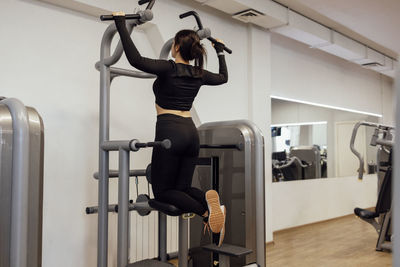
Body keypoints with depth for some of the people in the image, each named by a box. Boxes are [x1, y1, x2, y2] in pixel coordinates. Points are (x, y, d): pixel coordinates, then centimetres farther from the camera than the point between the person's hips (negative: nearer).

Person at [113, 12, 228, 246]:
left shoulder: (168, 68, -7)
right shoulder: (198, 74, 10)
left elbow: (135, 59, -21)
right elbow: (223, 77, 29)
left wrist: (121, 25, -13)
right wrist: (220, 51, 41)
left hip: (170, 132, -6)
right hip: (191, 132, 6)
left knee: (163, 191, 6)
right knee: (182, 187, 17)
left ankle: (205, 211, -20)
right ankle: (209, 199, -16)